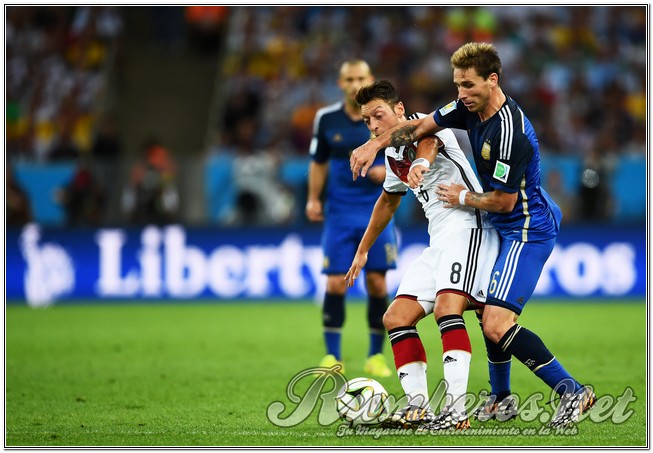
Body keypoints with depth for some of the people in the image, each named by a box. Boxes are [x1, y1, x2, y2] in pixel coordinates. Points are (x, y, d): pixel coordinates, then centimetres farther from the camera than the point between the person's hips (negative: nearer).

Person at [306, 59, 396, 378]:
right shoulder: (327, 119, 1)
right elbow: (318, 163, 13)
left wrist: (387, 171, -16)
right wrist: (313, 198, 3)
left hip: (377, 212, -1)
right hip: (339, 213, 1)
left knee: (377, 283, -2)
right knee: (335, 283, -6)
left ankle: (376, 356, 10)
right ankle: (332, 357, 3)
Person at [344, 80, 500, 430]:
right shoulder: (392, 154, 19)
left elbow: (429, 142, -34)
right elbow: (388, 200, 37)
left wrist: (422, 163, -59)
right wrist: (363, 250, 43)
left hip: (467, 226, -10)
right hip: (439, 242, 10)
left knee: (447, 307, -28)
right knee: (396, 317, 4)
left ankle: (456, 410, -36)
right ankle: (419, 407, -2)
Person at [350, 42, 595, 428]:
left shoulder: (510, 130, -27)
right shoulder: (471, 108, 0)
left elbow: (504, 201, -21)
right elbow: (423, 126, 15)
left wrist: (463, 198, -5)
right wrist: (375, 144, 6)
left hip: (528, 230, -10)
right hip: (507, 228, 10)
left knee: (496, 325, -19)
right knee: (491, 312, 22)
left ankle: (573, 392, -15)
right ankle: (501, 398, 36)